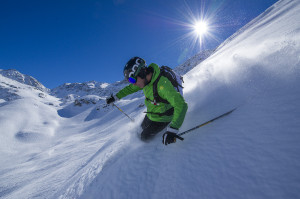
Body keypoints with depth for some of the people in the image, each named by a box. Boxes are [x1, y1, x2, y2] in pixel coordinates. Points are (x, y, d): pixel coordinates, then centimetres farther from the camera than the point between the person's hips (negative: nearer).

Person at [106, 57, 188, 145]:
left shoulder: (162, 84, -38)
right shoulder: (146, 79, -13)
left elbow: (181, 105, -44)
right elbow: (130, 88, 5)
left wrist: (172, 130, -54)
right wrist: (115, 97, 7)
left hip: (162, 118, -7)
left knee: (145, 137, 8)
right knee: (143, 127, 27)